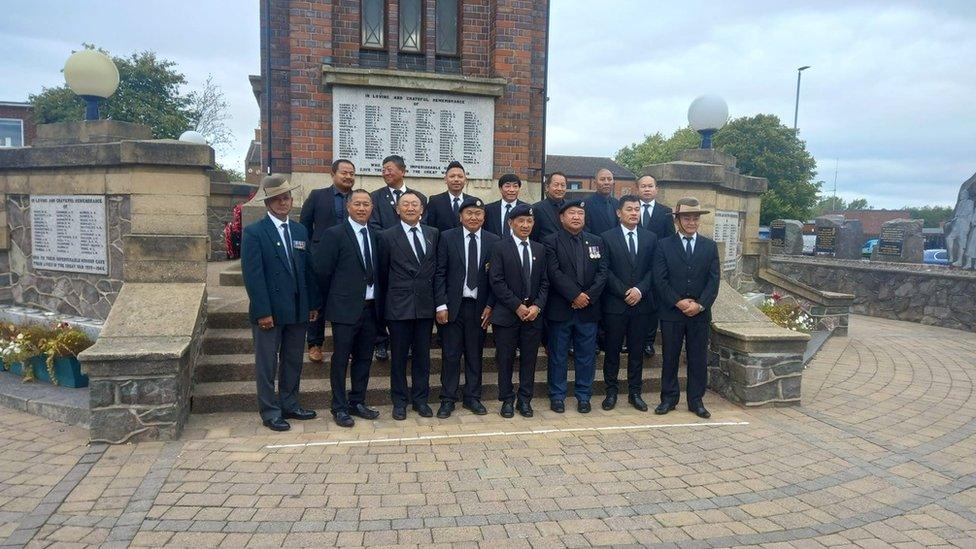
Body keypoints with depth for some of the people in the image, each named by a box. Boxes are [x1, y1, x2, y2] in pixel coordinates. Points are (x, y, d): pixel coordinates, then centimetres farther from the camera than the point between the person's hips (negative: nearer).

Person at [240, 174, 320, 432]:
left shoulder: (300, 231, 11)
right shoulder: (254, 232, -7)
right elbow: (252, 275, -12)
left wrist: (313, 304, 9)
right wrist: (263, 312, -16)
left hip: (298, 310, 6)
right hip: (269, 311, -5)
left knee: (293, 361, 14)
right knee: (267, 364, 5)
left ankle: (290, 405, 28)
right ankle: (270, 412, 16)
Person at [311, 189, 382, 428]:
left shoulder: (375, 235, 10)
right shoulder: (334, 234, -7)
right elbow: (321, 271, -6)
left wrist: (379, 301, 9)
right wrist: (332, 300, 1)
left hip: (370, 308, 6)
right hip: (345, 308, -6)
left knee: (364, 359, 13)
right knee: (340, 360, 3)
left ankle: (357, 403, 26)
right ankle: (340, 408, 14)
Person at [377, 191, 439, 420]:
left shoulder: (433, 234, 7)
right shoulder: (388, 236, -2)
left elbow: (437, 267, 11)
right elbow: (383, 272, 3)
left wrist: (435, 296, 7)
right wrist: (391, 297, 7)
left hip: (426, 305, 3)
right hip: (399, 306, -2)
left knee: (422, 355, 10)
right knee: (399, 356, 6)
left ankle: (420, 399, 22)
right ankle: (399, 401, 18)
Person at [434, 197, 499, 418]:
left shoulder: (493, 241, 3)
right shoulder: (447, 237, -1)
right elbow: (440, 273, -3)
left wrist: (490, 305, -2)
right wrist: (441, 305, -8)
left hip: (479, 307, 2)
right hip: (453, 305, -1)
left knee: (475, 354, 10)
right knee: (451, 355, 4)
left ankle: (472, 397, 23)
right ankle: (448, 399, 15)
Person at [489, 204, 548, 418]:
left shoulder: (539, 249, 11)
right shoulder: (500, 248, -2)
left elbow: (544, 282, 9)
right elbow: (497, 282, -9)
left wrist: (537, 306, -6)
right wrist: (517, 306, -13)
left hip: (533, 314, 4)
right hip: (506, 314, -3)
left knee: (529, 359, 8)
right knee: (506, 359, 4)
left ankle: (525, 400, 19)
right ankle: (507, 400, 17)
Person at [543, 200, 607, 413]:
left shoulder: (596, 241, 12)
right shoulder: (551, 241, -1)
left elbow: (602, 272, 3)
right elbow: (554, 273, -11)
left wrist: (588, 296, -10)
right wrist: (575, 295, -17)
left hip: (588, 308, 3)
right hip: (560, 309, -3)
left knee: (586, 355, 9)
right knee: (558, 355, 6)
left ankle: (583, 396, 21)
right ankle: (557, 396, 17)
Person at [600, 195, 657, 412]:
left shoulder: (650, 238, 8)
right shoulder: (607, 237, -1)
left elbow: (652, 269, 4)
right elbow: (606, 271, -6)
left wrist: (640, 290, -11)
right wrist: (625, 292, -12)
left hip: (642, 303, 3)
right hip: (615, 303, -2)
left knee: (637, 351, 9)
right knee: (613, 350, 5)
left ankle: (635, 392, 19)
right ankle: (611, 391, 16)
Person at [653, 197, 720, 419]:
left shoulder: (710, 246, 8)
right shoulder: (664, 245, 1)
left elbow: (714, 280, 1)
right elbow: (660, 279, -5)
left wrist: (700, 304, -12)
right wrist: (678, 302, -14)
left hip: (700, 313, 2)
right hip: (671, 312, -2)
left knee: (698, 358, 7)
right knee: (670, 357, 7)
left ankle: (696, 400, 19)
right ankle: (669, 398, 19)